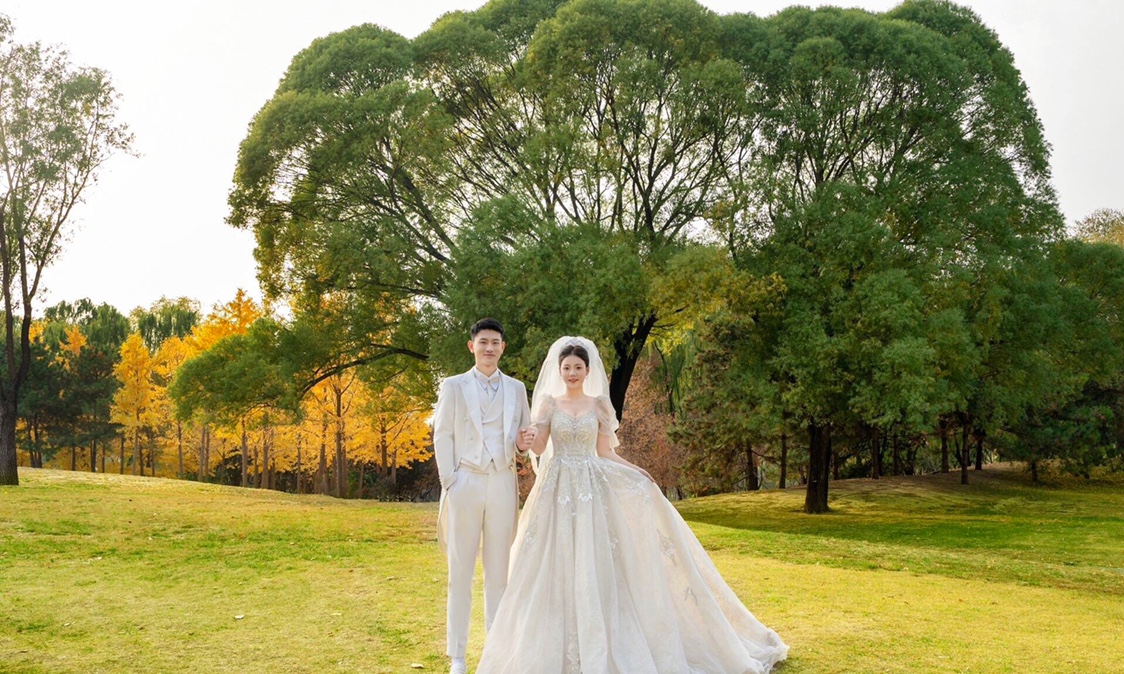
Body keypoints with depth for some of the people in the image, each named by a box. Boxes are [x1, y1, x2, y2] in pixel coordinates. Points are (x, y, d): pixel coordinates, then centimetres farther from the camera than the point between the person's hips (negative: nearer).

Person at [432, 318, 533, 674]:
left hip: (504, 484, 2)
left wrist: (523, 442, -6)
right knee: (460, 571, 0)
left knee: (499, 571, 5)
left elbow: (524, 434, 18)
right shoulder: (453, 386, 6)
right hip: (466, 482, -2)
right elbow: (442, 437, 3)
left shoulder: (516, 389, 13)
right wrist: (449, 482, -6)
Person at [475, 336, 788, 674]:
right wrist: (530, 440, -23)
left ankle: (600, 647, 8)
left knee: (596, 566, -1)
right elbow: (538, 448, -1)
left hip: (593, 489, 1)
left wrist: (636, 471, -5)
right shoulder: (548, 402, 4)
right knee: (558, 568, -1)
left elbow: (605, 453, 8)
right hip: (557, 490, -1)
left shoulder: (599, 404, 7)